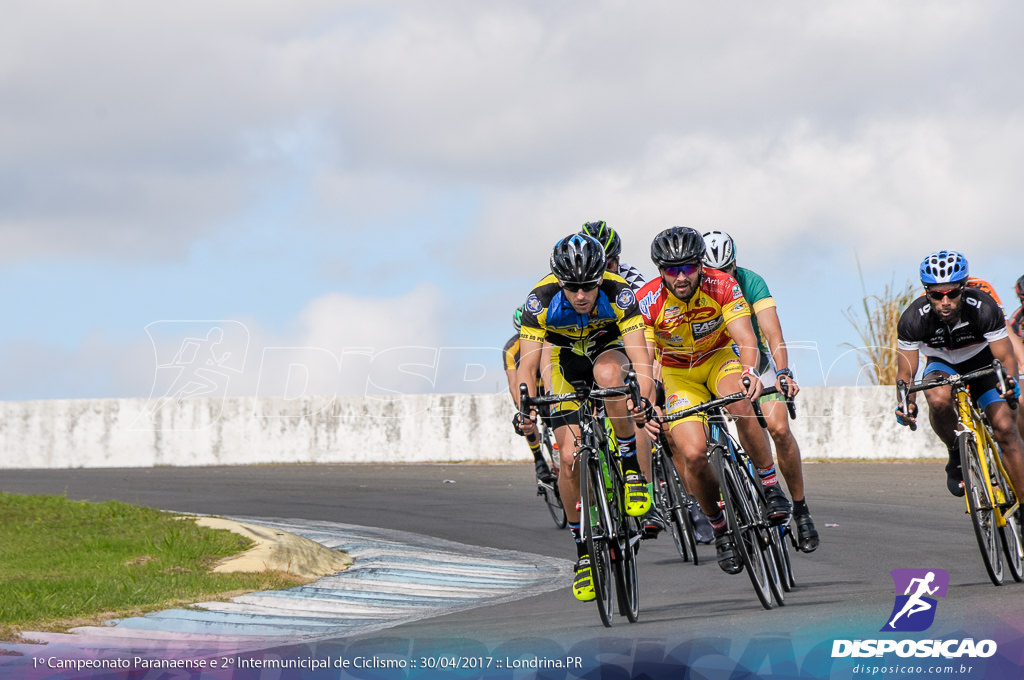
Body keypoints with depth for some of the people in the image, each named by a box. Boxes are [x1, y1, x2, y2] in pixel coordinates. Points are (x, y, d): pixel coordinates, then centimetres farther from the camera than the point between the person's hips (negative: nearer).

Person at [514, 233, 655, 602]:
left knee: (608, 374, -39)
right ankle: (583, 550, 5)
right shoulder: (542, 299, -31)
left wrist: (645, 398, -57)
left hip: (607, 348, -1)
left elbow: (639, 356, -38)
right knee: (570, 456, -12)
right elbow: (527, 365, -31)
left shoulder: (619, 293, -32)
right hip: (564, 358, 1)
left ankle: (631, 467, -21)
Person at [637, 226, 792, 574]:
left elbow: (745, 338, -31)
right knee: (693, 454, -20)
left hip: (720, 357, 0)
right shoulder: (648, 301, -25)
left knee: (740, 404, -36)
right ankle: (720, 529, 3)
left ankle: (771, 488, -20)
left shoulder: (722, 286, -24)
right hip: (678, 373, 0)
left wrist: (750, 371, -52)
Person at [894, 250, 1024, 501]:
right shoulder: (912, 320, -29)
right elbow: (906, 374, -21)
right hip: (942, 365, 0)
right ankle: (956, 454, -8)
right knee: (939, 399, -35)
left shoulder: (984, 309, -31)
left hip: (981, 364, 0)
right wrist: (905, 403, -41)